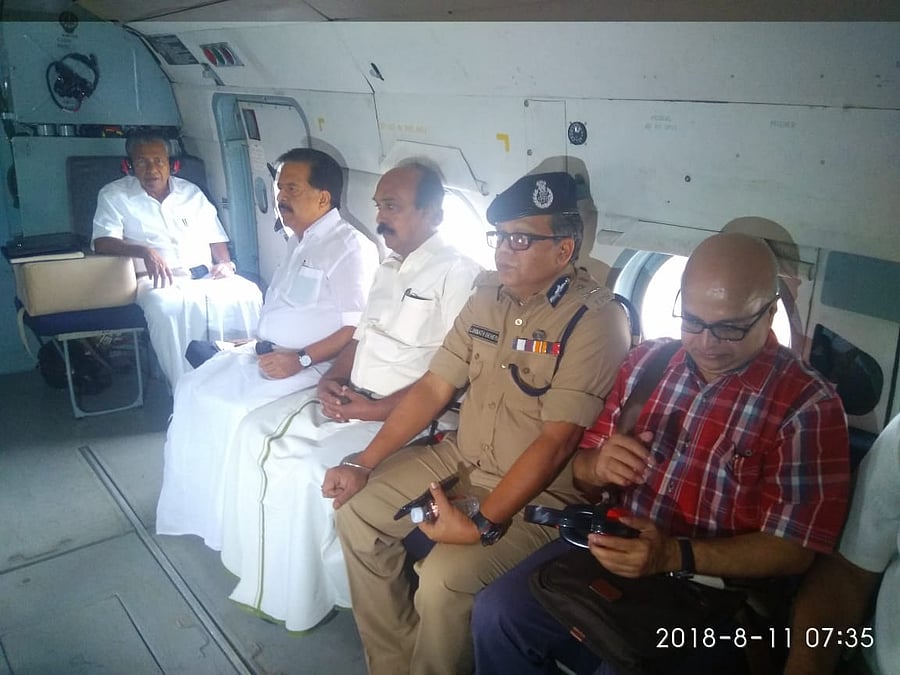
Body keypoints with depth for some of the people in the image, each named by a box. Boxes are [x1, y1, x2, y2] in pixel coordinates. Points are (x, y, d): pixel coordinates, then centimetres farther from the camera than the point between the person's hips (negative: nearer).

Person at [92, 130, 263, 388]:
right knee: (167, 306, -39)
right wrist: (145, 252, -23)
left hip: (205, 276, 3)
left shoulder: (191, 192, 20)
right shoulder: (114, 195, 9)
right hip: (157, 280, -3)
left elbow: (215, 238, 22)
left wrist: (225, 263, 0)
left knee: (247, 293, -28)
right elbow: (102, 242, -5)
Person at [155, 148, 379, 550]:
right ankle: (191, 507, 14)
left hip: (312, 366, -9)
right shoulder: (297, 241, 15)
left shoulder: (350, 247, -15)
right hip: (269, 354, 9)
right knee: (193, 388, 1)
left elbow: (359, 328, -21)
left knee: (232, 410, -22)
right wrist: (257, 341, 9)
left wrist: (301, 359, -24)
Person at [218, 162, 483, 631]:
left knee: (310, 473, -24)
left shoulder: (457, 275, -13)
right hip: (349, 398, 9)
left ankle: (307, 598, 2)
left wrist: (375, 410, -19)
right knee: (256, 432, -2)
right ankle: (261, 575, 10)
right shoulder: (388, 269, 15)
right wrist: (331, 380, 0)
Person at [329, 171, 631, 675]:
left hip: (541, 492, -7)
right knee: (358, 509, 2)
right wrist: (363, 464, -1)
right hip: (461, 458, 8)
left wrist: (482, 525, -27)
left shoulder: (596, 321, -20)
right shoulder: (489, 294, 2)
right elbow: (434, 388, 4)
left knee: (443, 580, -26)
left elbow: (555, 443, -24)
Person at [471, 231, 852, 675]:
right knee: (496, 613, -14)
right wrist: (598, 467, -16)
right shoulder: (647, 360, 2)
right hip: (614, 551, 4)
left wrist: (675, 556, -26)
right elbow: (582, 465, 9)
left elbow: (792, 549, -12)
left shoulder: (808, 406, -10)